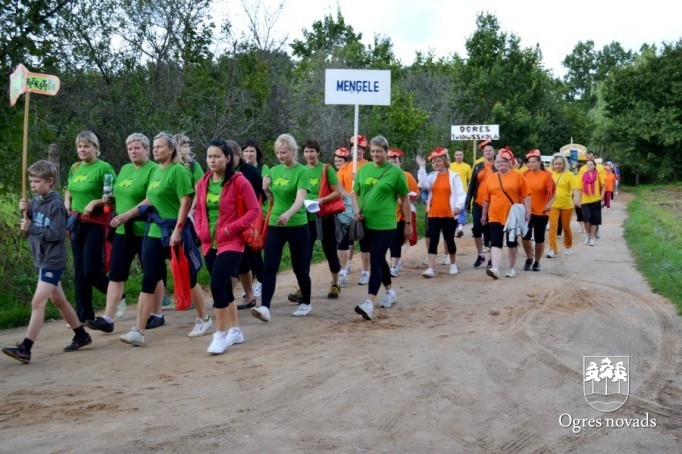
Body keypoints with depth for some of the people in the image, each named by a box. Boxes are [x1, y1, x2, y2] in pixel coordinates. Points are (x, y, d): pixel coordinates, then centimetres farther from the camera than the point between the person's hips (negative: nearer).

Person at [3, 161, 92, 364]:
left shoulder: (56, 204, -15)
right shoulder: (35, 201, 7)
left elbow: (56, 234, -19)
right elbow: (30, 226, 9)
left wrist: (31, 228, -22)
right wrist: (25, 212, -7)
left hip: (53, 261, -9)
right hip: (42, 259, 9)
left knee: (38, 302, -12)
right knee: (58, 300, 17)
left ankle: (25, 348, -12)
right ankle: (81, 335, 30)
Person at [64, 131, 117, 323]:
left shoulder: (104, 168, -9)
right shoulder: (75, 168, 11)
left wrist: (95, 202, -24)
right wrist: (67, 207, 7)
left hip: (96, 223, -7)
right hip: (77, 223, 7)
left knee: (91, 270, -10)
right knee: (79, 271, 7)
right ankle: (84, 315, 15)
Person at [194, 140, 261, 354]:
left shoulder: (239, 181, -11)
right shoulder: (203, 183, 7)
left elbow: (254, 209, -10)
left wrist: (232, 227, -18)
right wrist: (200, 229, 1)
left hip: (231, 242, -6)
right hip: (209, 244, 7)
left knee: (217, 285, -17)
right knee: (224, 287, 13)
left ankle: (221, 333, -3)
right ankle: (235, 330, 27)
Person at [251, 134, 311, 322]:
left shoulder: (302, 172, -10)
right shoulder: (274, 171, 8)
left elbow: (300, 199, -24)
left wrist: (288, 214, -42)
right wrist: (266, 189, -5)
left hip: (297, 226, -5)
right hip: (275, 225, 5)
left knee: (299, 267, 7)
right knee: (269, 266, -7)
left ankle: (306, 303, 26)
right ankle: (265, 307, -10)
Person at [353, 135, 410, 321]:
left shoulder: (395, 171, -4)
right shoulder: (363, 170, 8)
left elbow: (405, 199, 0)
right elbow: (355, 193, 16)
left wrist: (408, 224, 2)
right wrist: (357, 211, -3)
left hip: (385, 225, -5)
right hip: (366, 224, 5)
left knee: (375, 261, -13)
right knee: (379, 259, 17)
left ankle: (369, 303, -19)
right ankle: (390, 292, 36)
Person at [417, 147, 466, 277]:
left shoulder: (453, 176, -2)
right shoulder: (432, 176, 7)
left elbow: (461, 193, -8)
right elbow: (424, 183, -13)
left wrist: (458, 206, -24)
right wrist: (422, 167, -14)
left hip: (449, 214, -2)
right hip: (434, 214, 3)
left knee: (449, 239, 9)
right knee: (433, 240, -2)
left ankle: (453, 264, 30)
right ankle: (430, 269, -5)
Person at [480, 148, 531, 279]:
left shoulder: (517, 176, -2)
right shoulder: (491, 178, 7)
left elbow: (525, 195, -3)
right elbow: (486, 198, 11)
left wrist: (528, 211, -9)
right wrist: (484, 214, 13)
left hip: (512, 216, -2)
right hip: (495, 216, 2)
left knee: (512, 242, 11)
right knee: (496, 242, -8)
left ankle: (511, 268, 24)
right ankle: (495, 269, -16)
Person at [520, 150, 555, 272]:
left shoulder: (546, 175, -7)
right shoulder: (524, 175, 1)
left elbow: (553, 192, -5)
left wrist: (549, 204, -20)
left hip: (541, 212, -2)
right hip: (526, 211, 2)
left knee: (539, 238, 6)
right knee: (525, 236, -7)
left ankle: (537, 262, 23)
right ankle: (529, 258, 18)